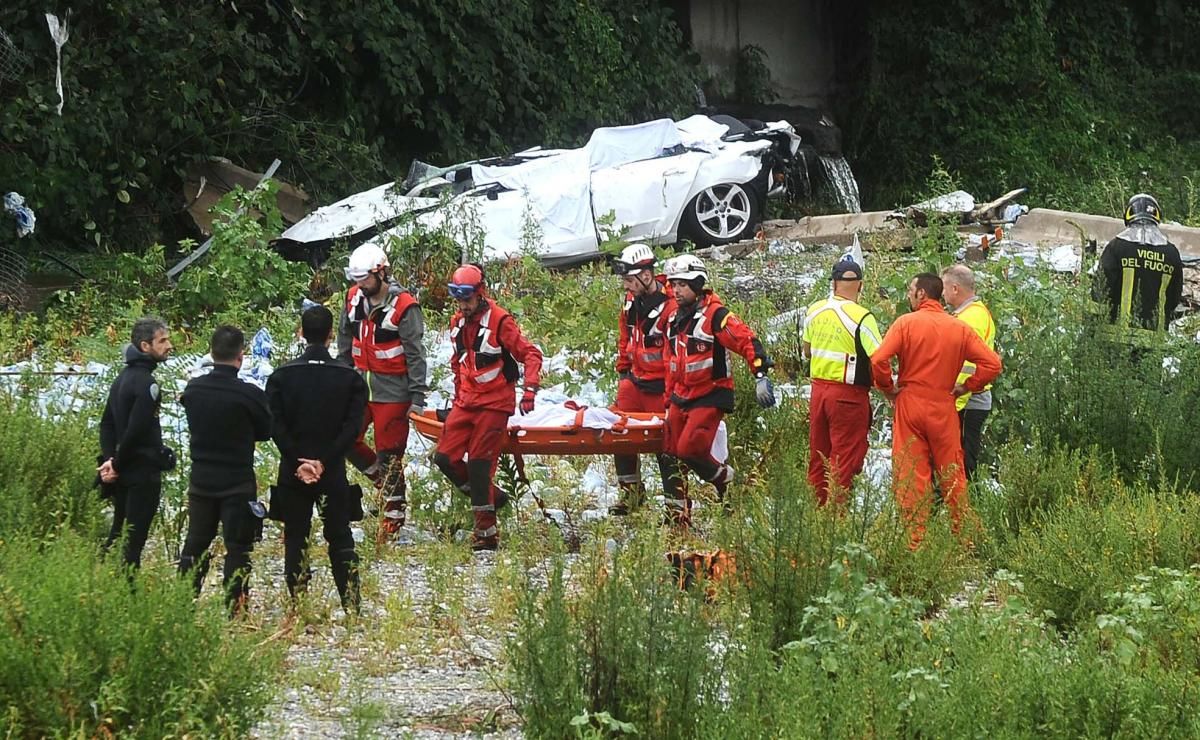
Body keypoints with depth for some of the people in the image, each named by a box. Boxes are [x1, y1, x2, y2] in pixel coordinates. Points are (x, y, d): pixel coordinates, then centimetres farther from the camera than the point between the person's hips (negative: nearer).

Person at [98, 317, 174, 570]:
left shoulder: (123, 378, 12)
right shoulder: (146, 385, -18)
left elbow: (107, 423, 12)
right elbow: (136, 432, -23)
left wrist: (110, 459, 1)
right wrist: (116, 464, -11)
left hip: (123, 473, 9)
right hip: (143, 473, -9)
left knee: (118, 535, 17)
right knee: (134, 540, -5)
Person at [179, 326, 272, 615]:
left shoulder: (193, 389, -4)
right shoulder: (249, 394, -18)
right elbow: (266, 431, -4)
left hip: (200, 480, 4)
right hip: (238, 483, -4)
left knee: (195, 544, 15)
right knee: (238, 548, 3)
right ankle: (235, 609, 2)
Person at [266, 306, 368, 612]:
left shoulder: (281, 376, -3)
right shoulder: (350, 378, -2)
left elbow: (275, 426, -9)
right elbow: (352, 427, -10)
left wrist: (298, 462, -7)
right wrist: (324, 461, -10)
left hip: (293, 472, 0)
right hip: (333, 472, 0)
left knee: (295, 541, 7)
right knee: (340, 540, 8)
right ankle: (351, 607, 4)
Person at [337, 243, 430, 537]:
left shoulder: (404, 307, -14)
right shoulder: (354, 299, 4)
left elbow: (415, 355, -12)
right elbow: (345, 345, 16)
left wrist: (417, 397, -14)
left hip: (392, 391, -6)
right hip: (360, 387, 6)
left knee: (389, 454, -2)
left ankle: (395, 511, 10)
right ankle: (382, 478, 28)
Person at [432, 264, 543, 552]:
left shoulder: (499, 321, -13)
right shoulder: (458, 323, 9)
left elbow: (531, 355, -13)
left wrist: (530, 390, -23)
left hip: (494, 404, -7)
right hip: (466, 403, 7)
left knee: (478, 464, -11)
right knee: (445, 458, -2)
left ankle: (486, 532, -3)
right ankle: (491, 497, 17)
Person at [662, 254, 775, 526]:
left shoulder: (715, 315, -13)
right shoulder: (675, 320, 14)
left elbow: (748, 342, -20)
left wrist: (761, 377, -29)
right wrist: (669, 399, 23)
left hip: (710, 397, -8)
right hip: (682, 397, 8)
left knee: (689, 448, -19)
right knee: (672, 452, 5)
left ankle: (728, 481, 7)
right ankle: (677, 512, 14)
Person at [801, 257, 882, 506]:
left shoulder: (814, 311, 4)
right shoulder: (861, 318, -16)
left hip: (818, 389, 6)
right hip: (848, 395, -6)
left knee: (818, 458, 15)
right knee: (845, 460, 0)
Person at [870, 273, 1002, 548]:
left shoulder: (906, 323, -6)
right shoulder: (959, 328, 1)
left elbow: (878, 360, -16)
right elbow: (992, 363, -4)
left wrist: (888, 388, -1)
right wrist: (967, 386, 6)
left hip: (909, 404, -2)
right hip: (944, 409, 2)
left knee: (911, 476, 2)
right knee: (952, 475, 12)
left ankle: (915, 542, 0)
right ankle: (964, 536, 16)